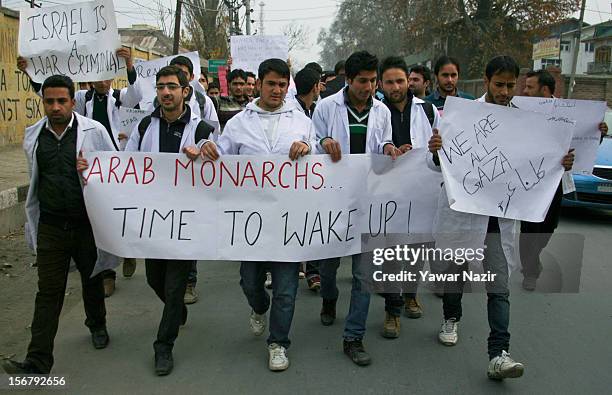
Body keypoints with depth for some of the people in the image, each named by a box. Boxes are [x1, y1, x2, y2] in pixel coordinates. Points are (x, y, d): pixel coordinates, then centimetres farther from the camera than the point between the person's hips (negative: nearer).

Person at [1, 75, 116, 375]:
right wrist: (32, 224, 19)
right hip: (50, 226, 2)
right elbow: (34, 180, 16)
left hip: (88, 223, -2)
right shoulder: (33, 136, 4)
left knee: (92, 280, 18)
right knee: (48, 291, 0)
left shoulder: (94, 131, -9)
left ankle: (97, 325, 46)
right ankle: (38, 362, 2)